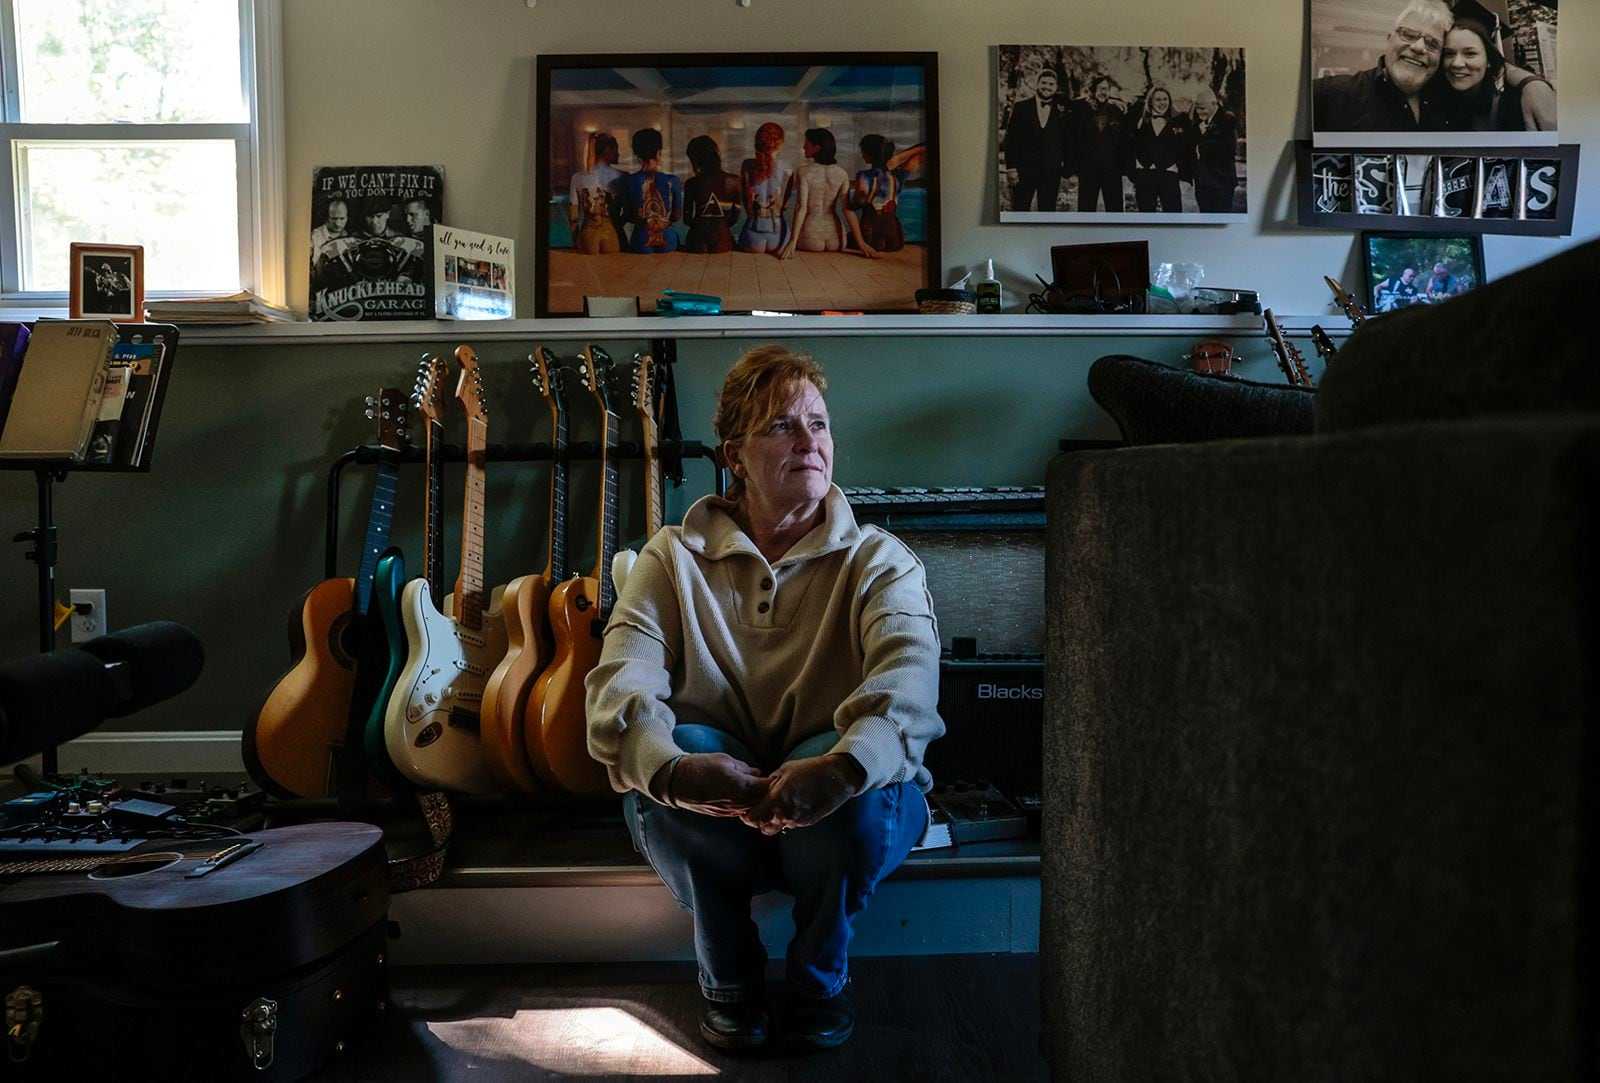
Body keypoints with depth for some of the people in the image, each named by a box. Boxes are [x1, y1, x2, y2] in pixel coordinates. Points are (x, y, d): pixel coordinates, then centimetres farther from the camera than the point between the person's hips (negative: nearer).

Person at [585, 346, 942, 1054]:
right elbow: (620, 677, -16)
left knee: (849, 774, -34)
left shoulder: (878, 561, -5)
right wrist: (669, 765, -39)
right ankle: (728, 975, -4)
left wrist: (844, 765, -48)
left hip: (839, 809, -1)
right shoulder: (676, 557, 0)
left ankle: (820, 978, -2)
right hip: (708, 816, 1)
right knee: (682, 743, -30)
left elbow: (909, 674, -25)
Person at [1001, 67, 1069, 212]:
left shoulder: (1062, 111, 7)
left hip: (1051, 172, 1)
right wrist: (1011, 167, -7)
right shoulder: (1020, 107, 3)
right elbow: (1010, 139, 0)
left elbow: (1066, 142, 9)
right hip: (1024, 170, -1)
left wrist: (1065, 167, -1)